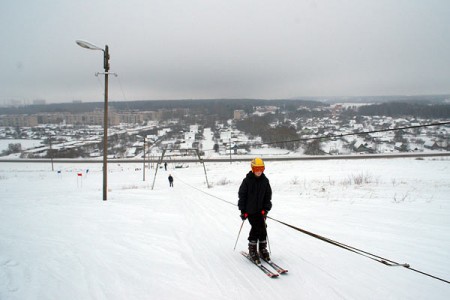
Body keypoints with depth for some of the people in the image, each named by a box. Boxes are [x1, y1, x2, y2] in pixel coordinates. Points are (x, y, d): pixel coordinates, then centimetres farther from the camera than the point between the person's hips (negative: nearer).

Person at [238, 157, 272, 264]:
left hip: (261, 210, 4)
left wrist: (266, 209, 0)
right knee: (256, 228, -10)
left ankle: (263, 249, 19)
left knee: (262, 228, 3)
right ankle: (252, 249, 6)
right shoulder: (247, 181, -8)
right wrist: (243, 210, -5)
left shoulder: (265, 181, 2)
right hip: (250, 210, -4)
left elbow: (268, 195, 7)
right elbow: (242, 195, -4)